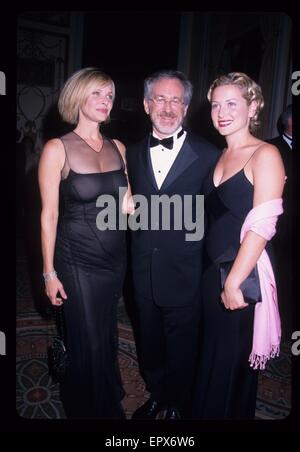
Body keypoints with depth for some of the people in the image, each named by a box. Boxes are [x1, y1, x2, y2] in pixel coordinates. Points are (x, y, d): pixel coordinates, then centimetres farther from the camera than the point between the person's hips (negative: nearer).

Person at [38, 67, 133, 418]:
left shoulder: (117, 148, 3)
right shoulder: (57, 149, -11)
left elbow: (125, 204, 8)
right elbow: (49, 214, -10)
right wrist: (49, 272, -10)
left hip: (115, 256, 5)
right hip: (78, 260, -5)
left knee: (107, 333, 21)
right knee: (88, 341, 9)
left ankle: (108, 402, 47)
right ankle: (88, 408, 38)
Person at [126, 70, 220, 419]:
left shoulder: (208, 156, -9)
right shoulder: (133, 154, 5)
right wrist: (135, 253, 1)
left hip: (184, 275, -4)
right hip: (144, 273, 4)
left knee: (181, 348, 16)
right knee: (149, 343, 22)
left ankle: (177, 405, 43)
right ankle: (156, 396, 48)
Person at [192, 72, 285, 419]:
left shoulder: (265, 155, -12)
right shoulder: (221, 156, 10)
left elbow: (261, 226, -19)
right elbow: (217, 219, 9)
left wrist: (234, 282, -18)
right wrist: (217, 275, 5)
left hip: (244, 278, -7)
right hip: (212, 272, 7)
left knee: (233, 363, 11)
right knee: (210, 357, 21)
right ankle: (204, 411, 43)